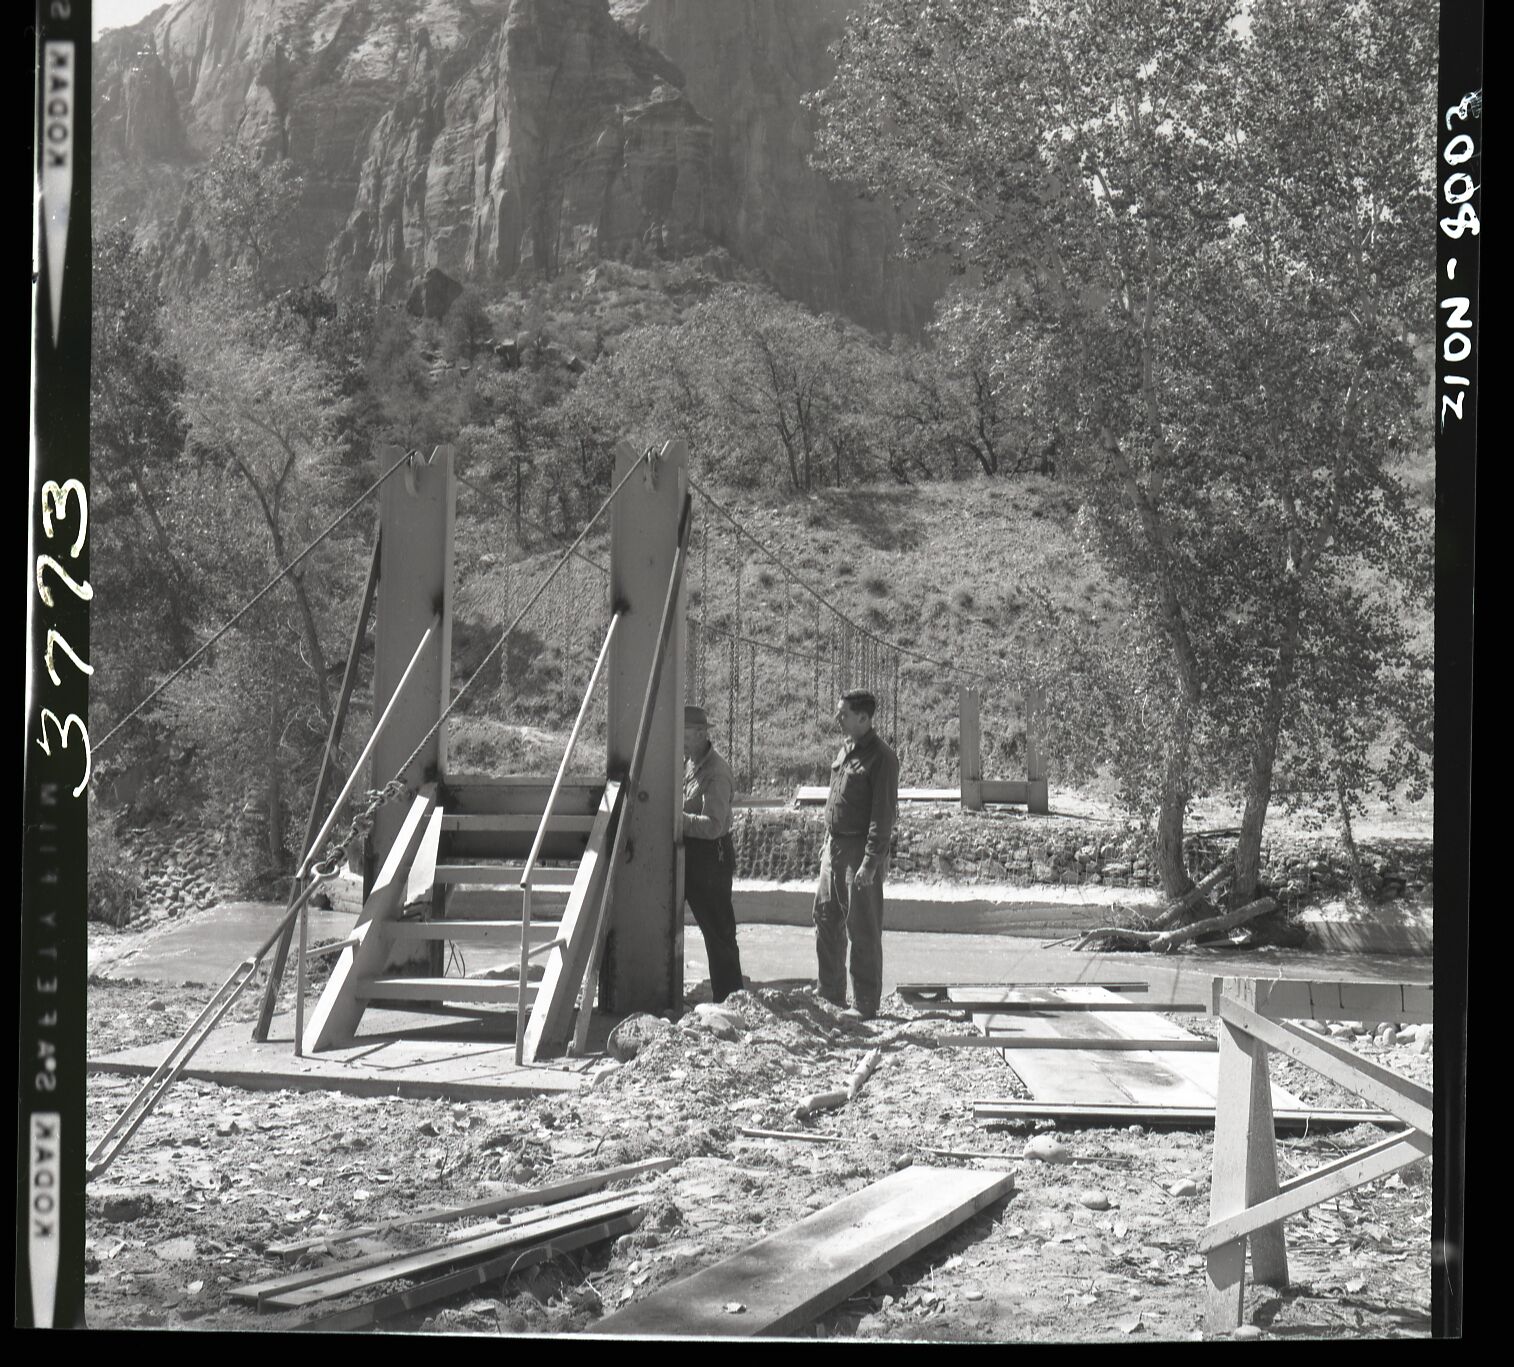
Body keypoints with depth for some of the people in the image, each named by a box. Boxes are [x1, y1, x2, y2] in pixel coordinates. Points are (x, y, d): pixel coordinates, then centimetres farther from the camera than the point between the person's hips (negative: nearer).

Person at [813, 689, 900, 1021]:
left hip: (861, 852, -9)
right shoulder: (845, 750, 12)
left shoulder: (881, 757, -15)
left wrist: (871, 863, -21)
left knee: (862, 929, -1)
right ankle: (831, 994, 24)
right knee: (826, 919, 13)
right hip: (835, 848, 9)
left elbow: (883, 815, -18)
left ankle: (865, 1004, 7)